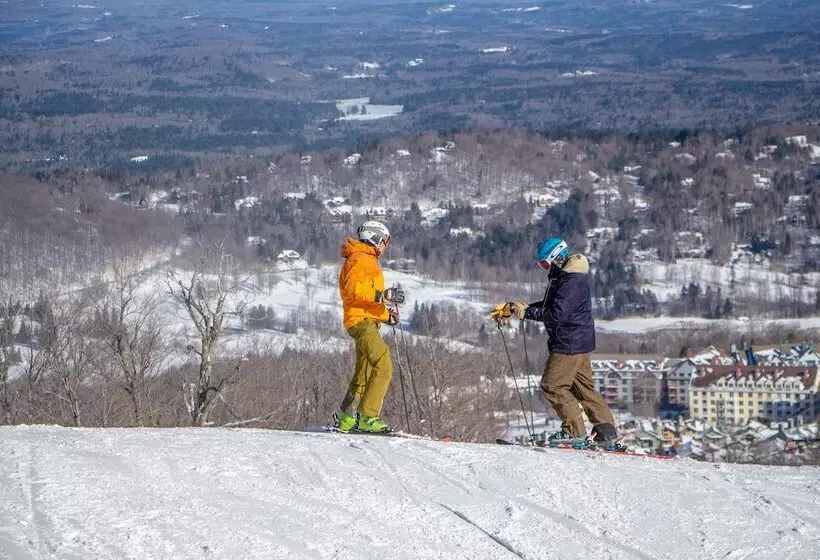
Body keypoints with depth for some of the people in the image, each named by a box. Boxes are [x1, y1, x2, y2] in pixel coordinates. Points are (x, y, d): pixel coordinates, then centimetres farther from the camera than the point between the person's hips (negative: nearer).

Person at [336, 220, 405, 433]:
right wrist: (382, 295, -25)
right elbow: (354, 289, -20)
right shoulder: (360, 259, -6)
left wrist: (386, 315, 17)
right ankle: (368, 417, -25)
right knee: (383, 367, -21)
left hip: (368, 321, 11)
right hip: (362, 321, -11)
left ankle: (347, 419, 24)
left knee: (364, 373, 16)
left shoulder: (369, 261, 26)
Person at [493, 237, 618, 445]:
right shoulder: (563, 276, 14)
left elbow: (557, 313, -26)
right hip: (580, 341, 11)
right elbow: (547, 306, 20)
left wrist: (527, 312, -19)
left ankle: (574, 429, -2)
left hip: (569, 343, -11)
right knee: (583, 387, 14)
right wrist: (513, 308, 13)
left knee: (553, 385, -5)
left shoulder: (571, 280, -20)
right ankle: (607, 429, 15)